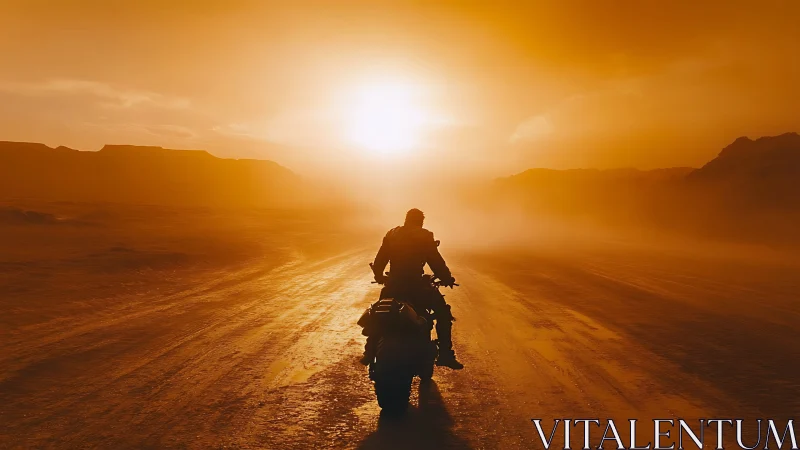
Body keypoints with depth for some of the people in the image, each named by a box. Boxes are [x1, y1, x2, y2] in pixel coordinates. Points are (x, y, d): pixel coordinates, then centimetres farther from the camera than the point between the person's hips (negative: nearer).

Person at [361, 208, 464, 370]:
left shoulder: (391, 234, 10)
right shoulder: (425, 237, -1)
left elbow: (378, 262, 11)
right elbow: (437, 262, -4)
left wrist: (380, 277, 28)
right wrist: (447, 279, 10)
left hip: (393, 285, 4)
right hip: (416, 285, -4)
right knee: (443, 312, 12)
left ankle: (369, 354, 24)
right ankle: (445, 355, 2)